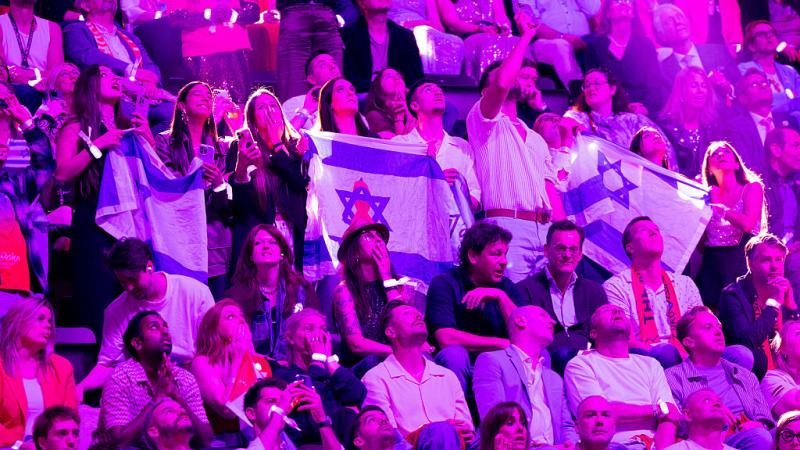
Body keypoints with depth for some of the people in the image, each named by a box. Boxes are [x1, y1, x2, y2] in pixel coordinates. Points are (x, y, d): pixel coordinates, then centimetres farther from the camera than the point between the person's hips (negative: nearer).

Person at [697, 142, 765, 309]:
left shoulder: (752, 188, 6)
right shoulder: (708, 195, 14)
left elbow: (747, 224, -11)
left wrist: (717, 205, -2)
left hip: (741, 259, -3)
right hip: (712, 263, 3)